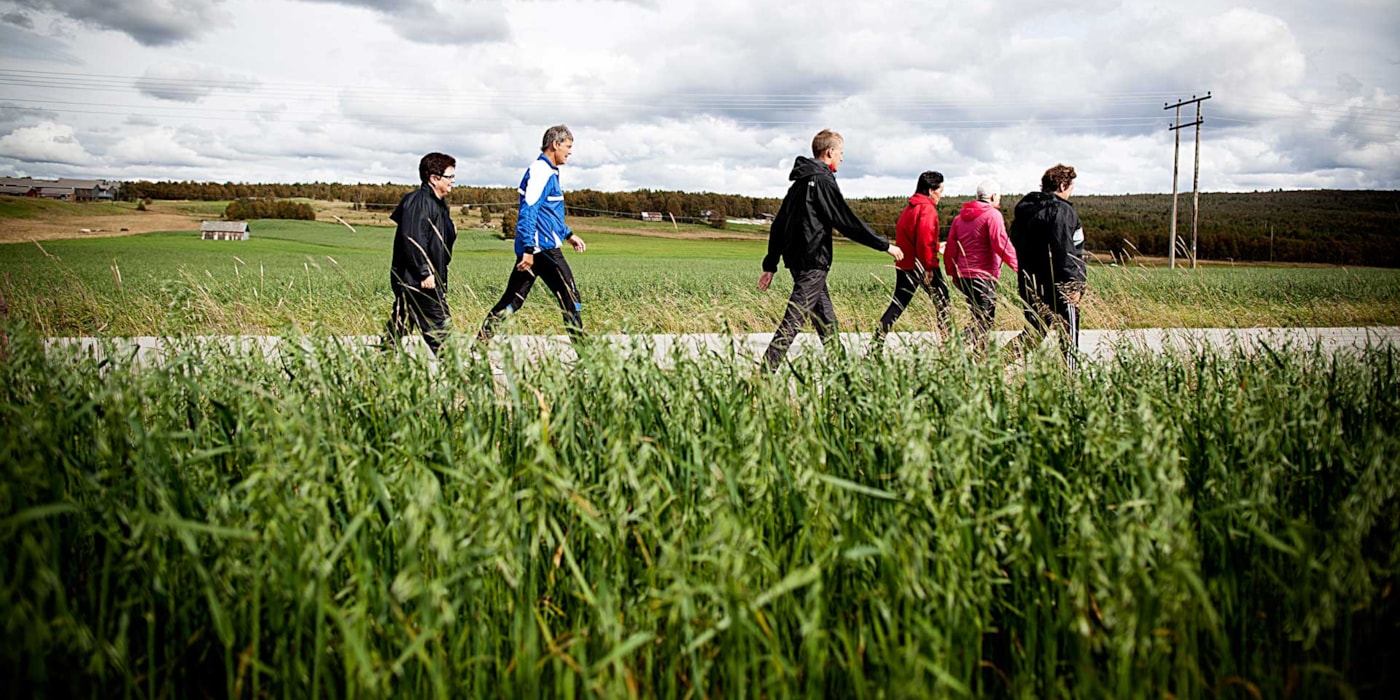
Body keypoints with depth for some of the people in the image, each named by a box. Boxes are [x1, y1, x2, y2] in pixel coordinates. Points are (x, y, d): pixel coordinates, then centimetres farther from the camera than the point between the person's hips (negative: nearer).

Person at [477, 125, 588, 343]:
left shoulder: (549, 171, 20)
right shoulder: (540, 171, -12)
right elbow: (529, 211, -19)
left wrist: (569, 234, 32)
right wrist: (528, 248, -23)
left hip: (531, 250, 10)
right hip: (543, 248, -10)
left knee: (513, 299, 8)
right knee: (569, 296, -3)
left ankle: (481, 342, 7)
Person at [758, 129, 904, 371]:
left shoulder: (800, 182, 17)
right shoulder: (823, 182, -11)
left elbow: (778, 225, 18)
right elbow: (848, 223, -13)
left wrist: (770, 265, 20)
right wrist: (885, 245, -5)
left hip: (796, 260, 10)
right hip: (813, 262, -10)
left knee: (827, 320, 15)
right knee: (794, 319, -12)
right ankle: (765, 372, -15)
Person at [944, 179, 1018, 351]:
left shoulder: (960, 216, 15)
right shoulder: (992, 214, -7)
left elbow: (951, 248, 17)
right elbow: (1001, 245, -15)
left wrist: (953, 273, 24)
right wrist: (1018, 266, -10)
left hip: (963, 275, 8)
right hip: (984, 277, -8)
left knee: (980, 318, 16)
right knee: (983, 321, -8)